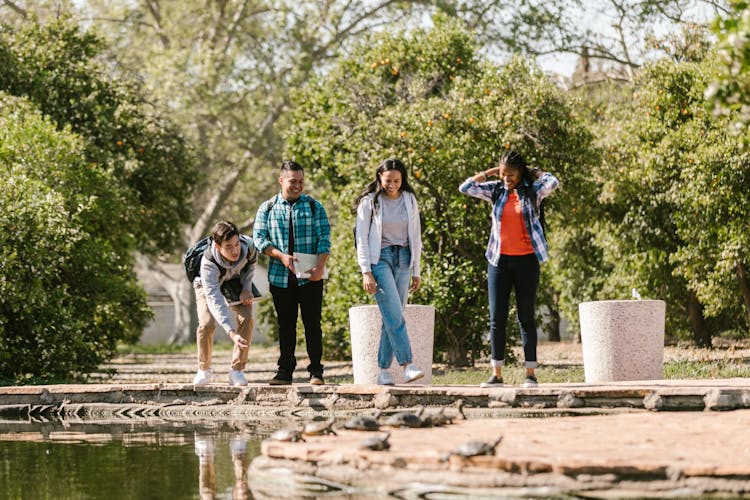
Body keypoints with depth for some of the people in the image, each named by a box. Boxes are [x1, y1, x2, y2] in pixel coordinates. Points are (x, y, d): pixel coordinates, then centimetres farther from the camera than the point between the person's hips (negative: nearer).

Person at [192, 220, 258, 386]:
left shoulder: (248, 245, -33)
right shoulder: (208, 263, -44)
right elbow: (214, 299, -49)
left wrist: (247, 288, -15)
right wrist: (231, 332, -59)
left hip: (236, 282, 3)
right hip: (208, 285, -3)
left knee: (246, 318, -19)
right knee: (207, 323, -22)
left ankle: (237, 371, -13)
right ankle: (204, 370, 2)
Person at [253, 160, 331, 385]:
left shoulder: (314, 206, 5)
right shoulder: (267, 208, 7)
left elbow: (324, 239, 0)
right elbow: (259, 237, 2)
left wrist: (320, 267, -15)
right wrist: (281, 256, -13)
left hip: (310, 277, -1)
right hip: (280, 277, 1)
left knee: (312, 323, -1)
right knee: (285, 325, 6)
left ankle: (316, 371, 4)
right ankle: (285, 370, 11)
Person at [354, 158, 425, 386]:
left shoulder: (409, 200, 8)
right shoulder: (369, 202, -3)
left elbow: (415, 237, 14)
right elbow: (362, 239, -4)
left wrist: (416, 271, 11)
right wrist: (366, 272, -12)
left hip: (403, 258, 4)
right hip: (380, 258, -4)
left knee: (392, 316, 0)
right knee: (394, 315, -16)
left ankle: (384, 371, 3)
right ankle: (408, 366, -21)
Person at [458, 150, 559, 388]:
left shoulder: (533, 190, -2)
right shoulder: (496, 190, 6)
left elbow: (552, 182, -20)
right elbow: (465, 187, 2)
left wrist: (533, 172, -3)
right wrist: (490, 172, 2)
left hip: (526, 260, -3)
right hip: (499, 260, 3)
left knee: (526, 317, 2)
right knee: (497, 318, 2)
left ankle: (531, 373, 6)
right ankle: (496, 374, 6)